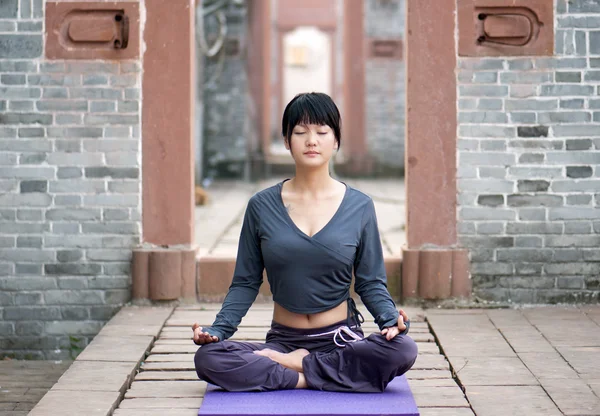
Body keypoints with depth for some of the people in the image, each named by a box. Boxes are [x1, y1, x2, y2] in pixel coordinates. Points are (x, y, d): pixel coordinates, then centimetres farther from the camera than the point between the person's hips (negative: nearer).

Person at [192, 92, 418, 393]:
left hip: (342, 339, 0)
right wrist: (217, 329, -8)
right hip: (283, 339, 0)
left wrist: (390, 318, -16)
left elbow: (371, 282, 5)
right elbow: (246, 281, 7)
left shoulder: (359, 207, 2)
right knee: (208, 358, -28)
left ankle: (290, 364, -15)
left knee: (403, 350, -32)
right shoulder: (262, 206, 3)